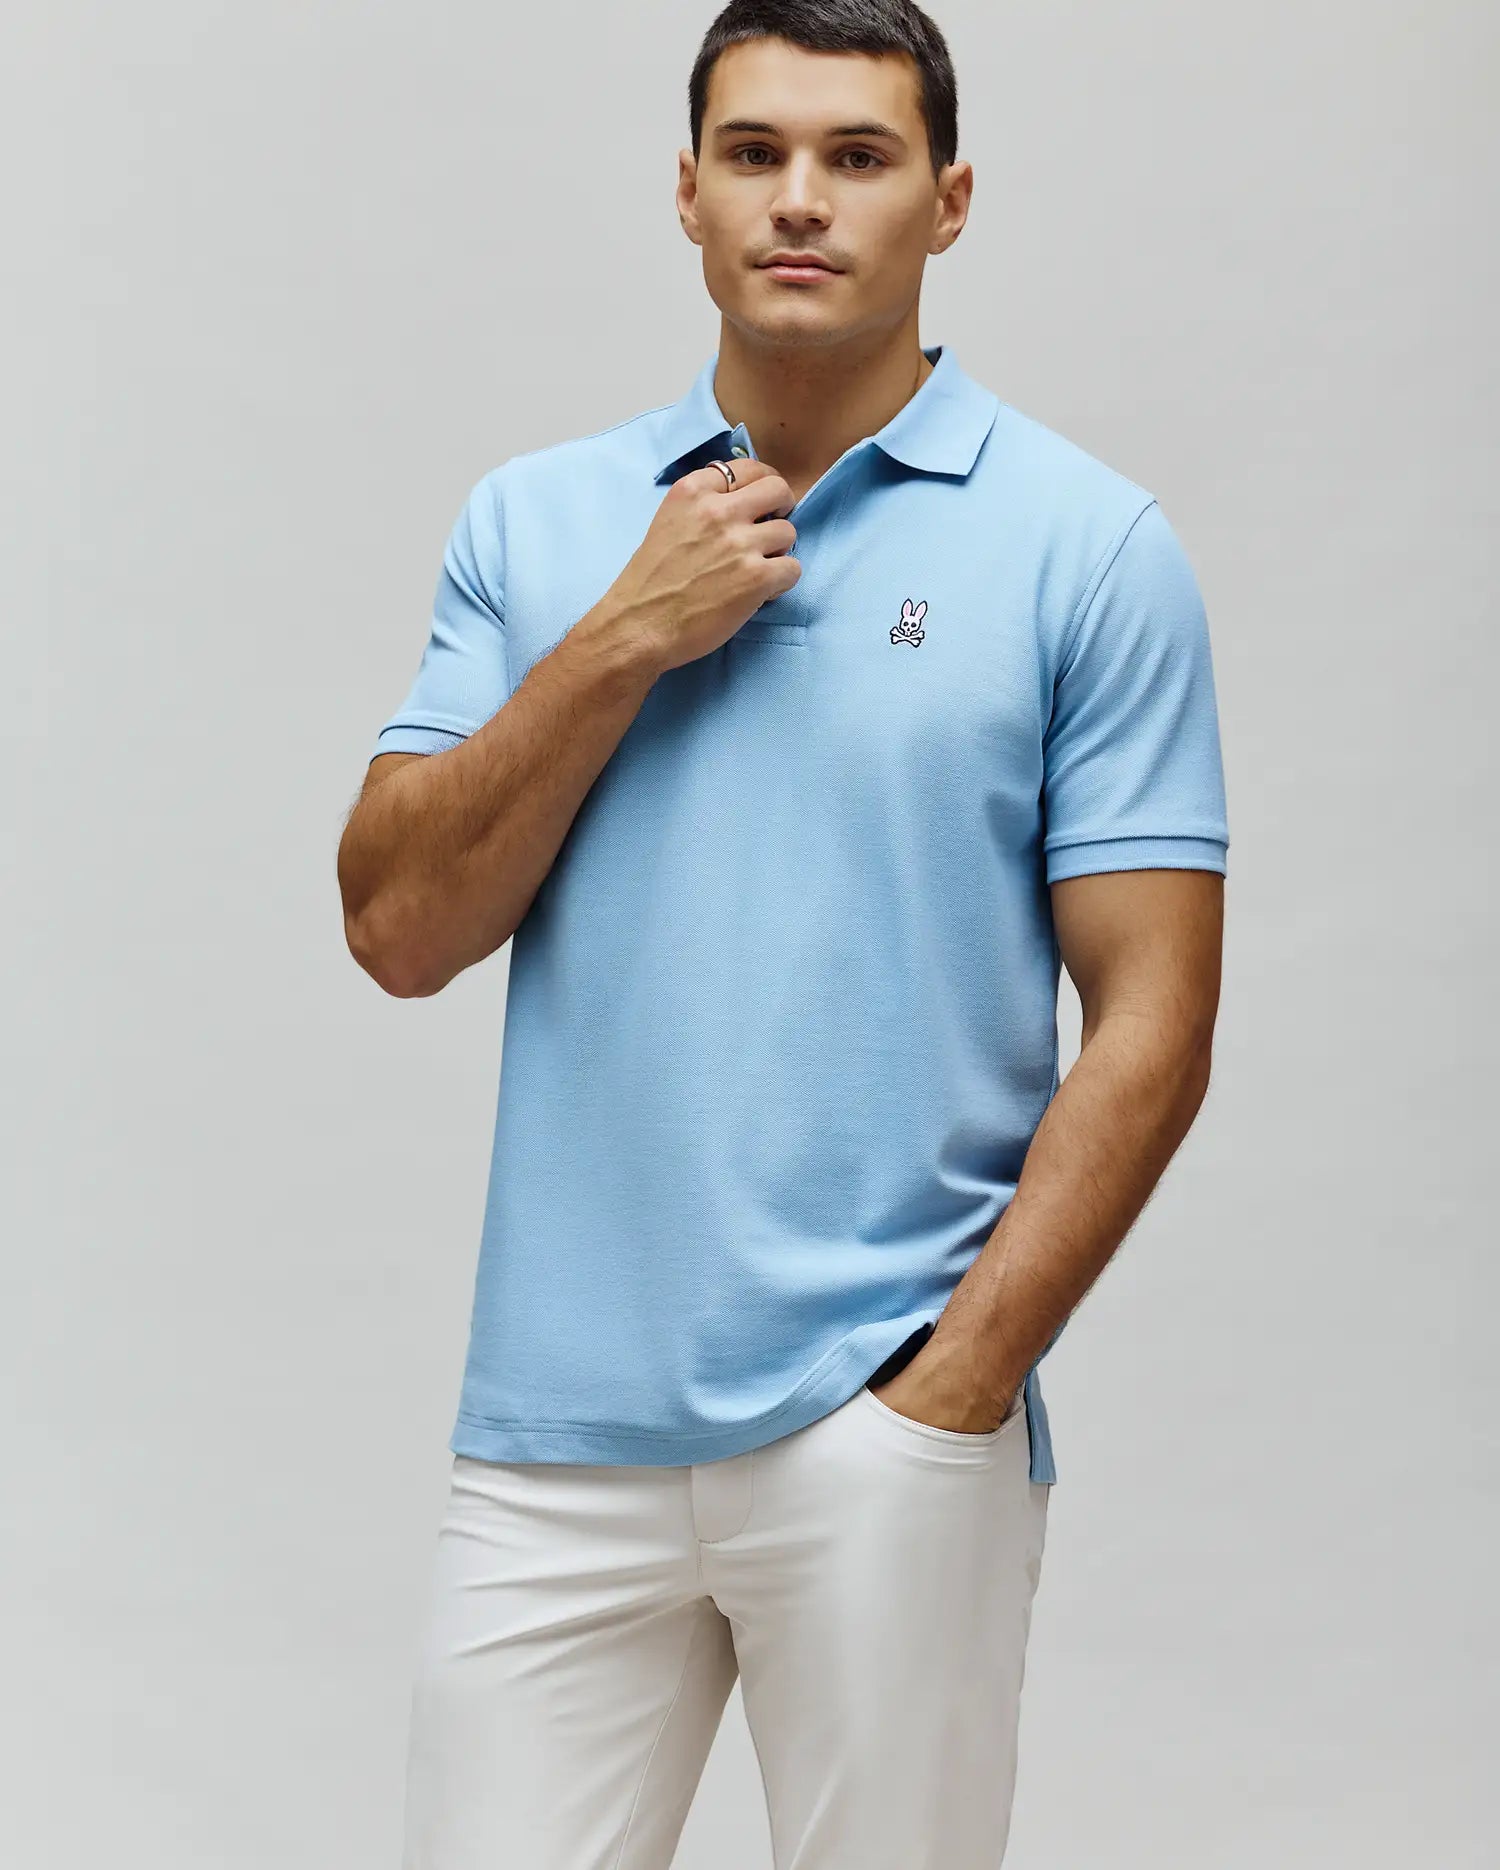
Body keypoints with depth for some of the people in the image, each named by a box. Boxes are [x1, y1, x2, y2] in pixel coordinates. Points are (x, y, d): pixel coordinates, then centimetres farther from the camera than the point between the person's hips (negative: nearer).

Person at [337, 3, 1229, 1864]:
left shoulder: (1091, 551, -1)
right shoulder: (535, 522, 9)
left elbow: (1150, 1021, -4)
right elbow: (401, 928, 2)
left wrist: (952, 1392, -10)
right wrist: (625, 642, -8)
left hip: (885, 1432, -2)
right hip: (557, 1422, 2)